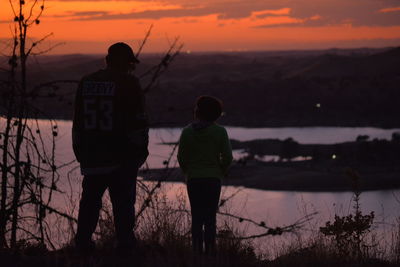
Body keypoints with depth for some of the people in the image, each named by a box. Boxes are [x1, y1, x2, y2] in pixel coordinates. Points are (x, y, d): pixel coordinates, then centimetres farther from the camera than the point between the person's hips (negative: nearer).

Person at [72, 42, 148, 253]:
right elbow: (138, 120, -8)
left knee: (90, 200, 12)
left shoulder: (86, 83, 10)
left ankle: (83, 243, 12)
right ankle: (124, 244, -1)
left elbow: (78, 121, 14)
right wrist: (140, 149, 0)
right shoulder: (128, 83, -7)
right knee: (123, 203, 0)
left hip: (91, 156, 5)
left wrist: (79, 151, 20)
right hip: (122, 156, -5)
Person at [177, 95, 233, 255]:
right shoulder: (220, 132, -6)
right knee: (211, 218, 3)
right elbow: (227, 157, -6)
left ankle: (197, 250, 3)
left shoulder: (187, 132, -5)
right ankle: (210, 250, -1)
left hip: (193, 180, 1)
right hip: (213, 179, -1)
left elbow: (181, 157, -2)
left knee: (196, 218, 7)